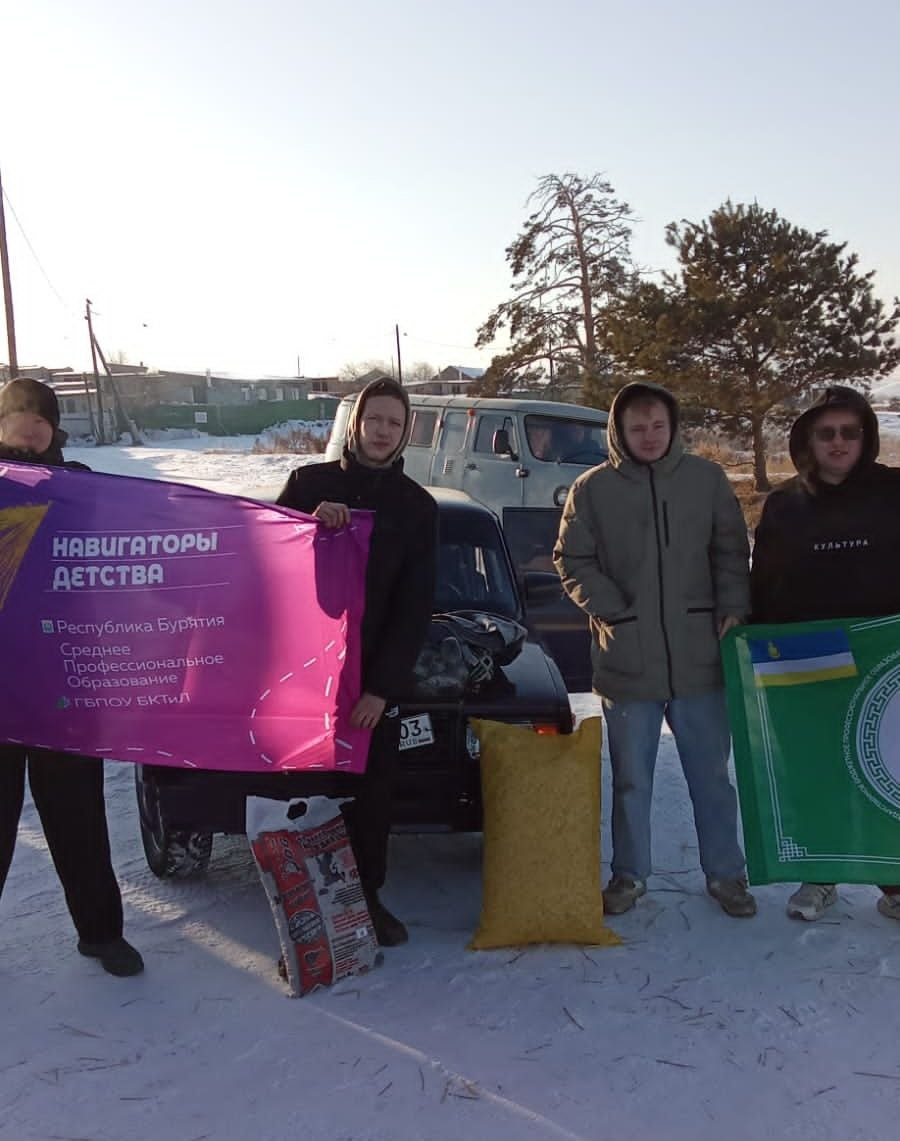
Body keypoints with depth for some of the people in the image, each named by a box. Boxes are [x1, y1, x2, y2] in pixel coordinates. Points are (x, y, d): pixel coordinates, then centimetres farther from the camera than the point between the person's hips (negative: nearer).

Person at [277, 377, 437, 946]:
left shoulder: (417, 506, 5)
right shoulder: (310, 483, 4)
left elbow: (416, 607, 0)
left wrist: (383, 686, -10)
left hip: (377, 675, 1)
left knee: (372, 793, 8)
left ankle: (367, 895, 25)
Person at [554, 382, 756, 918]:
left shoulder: (706, 478, 3)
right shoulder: (593, 489, 0)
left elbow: (732, 551, 9)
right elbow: (572, 561, 3)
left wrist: (733, 608, -3)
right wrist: (612, 612, -6)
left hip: (700, 657, 1)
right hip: (628, 662, -1)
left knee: (712, 774, 12)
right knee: (631, 779, 12)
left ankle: (726, 873, 28)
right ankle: (630, 874, 28)